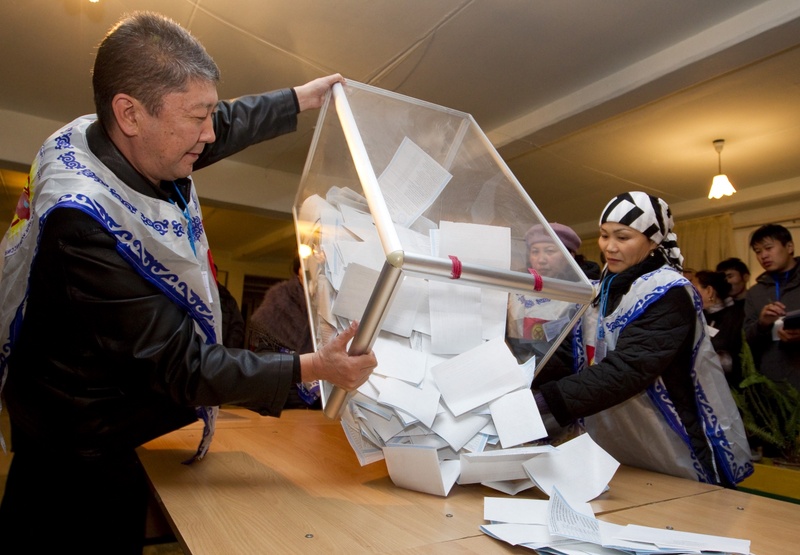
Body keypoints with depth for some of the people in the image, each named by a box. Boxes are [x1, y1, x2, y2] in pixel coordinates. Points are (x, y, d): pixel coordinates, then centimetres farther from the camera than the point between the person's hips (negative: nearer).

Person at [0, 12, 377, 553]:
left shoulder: (100, 139, -9)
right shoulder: (86, 224, -35)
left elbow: (228, 126, 8)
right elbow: (183, 367, -29)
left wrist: (303, 97, 16)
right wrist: (312, 368, -31)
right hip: (82, 459, -8)